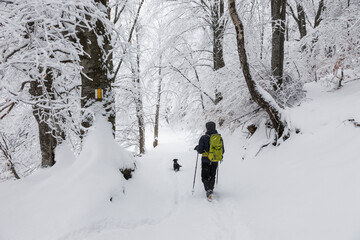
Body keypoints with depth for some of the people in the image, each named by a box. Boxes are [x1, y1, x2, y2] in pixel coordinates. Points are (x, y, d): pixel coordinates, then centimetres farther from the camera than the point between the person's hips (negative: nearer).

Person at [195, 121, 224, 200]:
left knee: (205, 177, 10)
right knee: (212, 176, 24)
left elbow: (200, 151, -13)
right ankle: (211, 189, 37)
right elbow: (222, 151, 3)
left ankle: (208, 190, -10)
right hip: (215, 161, 4)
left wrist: (197, 148, 9)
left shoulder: (203, 138, -15)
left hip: (206, 160, -3)